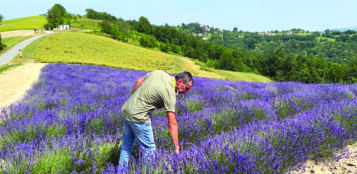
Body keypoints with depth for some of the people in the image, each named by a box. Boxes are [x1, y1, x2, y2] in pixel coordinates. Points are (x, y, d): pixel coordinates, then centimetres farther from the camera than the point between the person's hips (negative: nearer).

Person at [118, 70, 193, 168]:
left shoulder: (158, 72, 1)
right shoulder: (169, 94, -19)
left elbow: (138, 81, 13)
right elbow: (172, 124, -19)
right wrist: (177, 148, -15)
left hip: (125, 109, 9)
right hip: (138, 118, -9)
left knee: (126, 147, 20)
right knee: (149, 149, 4)